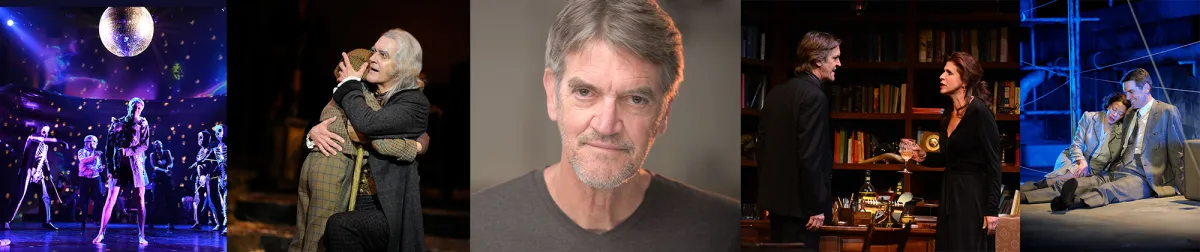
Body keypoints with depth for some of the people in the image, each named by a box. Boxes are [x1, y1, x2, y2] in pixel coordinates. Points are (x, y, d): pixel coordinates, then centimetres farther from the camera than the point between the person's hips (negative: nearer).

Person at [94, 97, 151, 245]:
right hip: (119, 165, 1)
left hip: (136, 164, -1)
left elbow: (145, 145, -4)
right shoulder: (117, 123, 9)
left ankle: (141, 235, -1)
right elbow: (109, 146, 8)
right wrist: (109, 166, 0)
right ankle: (101, 233, 0)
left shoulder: (143, 124, 6)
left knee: (140, 199, -4)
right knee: (111, 199, -4)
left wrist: (129, 151, -19)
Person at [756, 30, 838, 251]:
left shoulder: (776, 93, 9)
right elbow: (809, 157, -22)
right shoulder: (814, 97, -16)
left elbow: (763, 145, 13)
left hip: (777, 197, 9)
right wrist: (816, 207, -17)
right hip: (799, 203, -9)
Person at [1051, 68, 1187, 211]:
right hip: (1117, 172, 7)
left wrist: (1182, 188, -3)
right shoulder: (1129, 113, 25)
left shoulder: (1168, 112, 2)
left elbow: (1177, 154, 1)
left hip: (1143, 178, -7)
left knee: (1107, 191, -39)